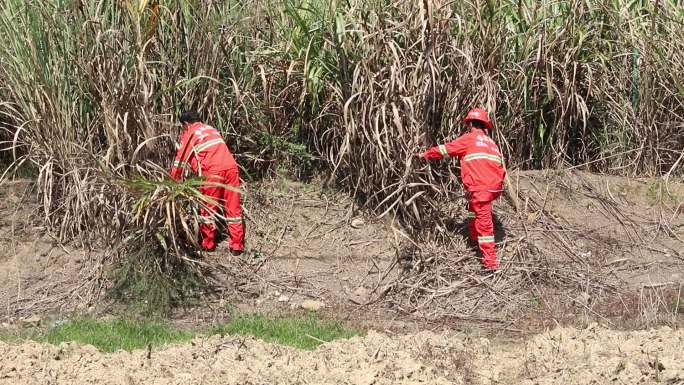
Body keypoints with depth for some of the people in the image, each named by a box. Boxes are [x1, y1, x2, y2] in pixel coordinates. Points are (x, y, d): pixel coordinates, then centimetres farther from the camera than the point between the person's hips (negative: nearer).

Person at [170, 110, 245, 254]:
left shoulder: (189, 135, 12)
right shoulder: (211, 129, 29)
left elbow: (180, 160, 12)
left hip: (213, 171, -5)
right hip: (231, 167, 5)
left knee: (208, 208, 10)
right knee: (233, 208, 8)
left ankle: (208, 244, 18)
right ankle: (237, 246, 10)